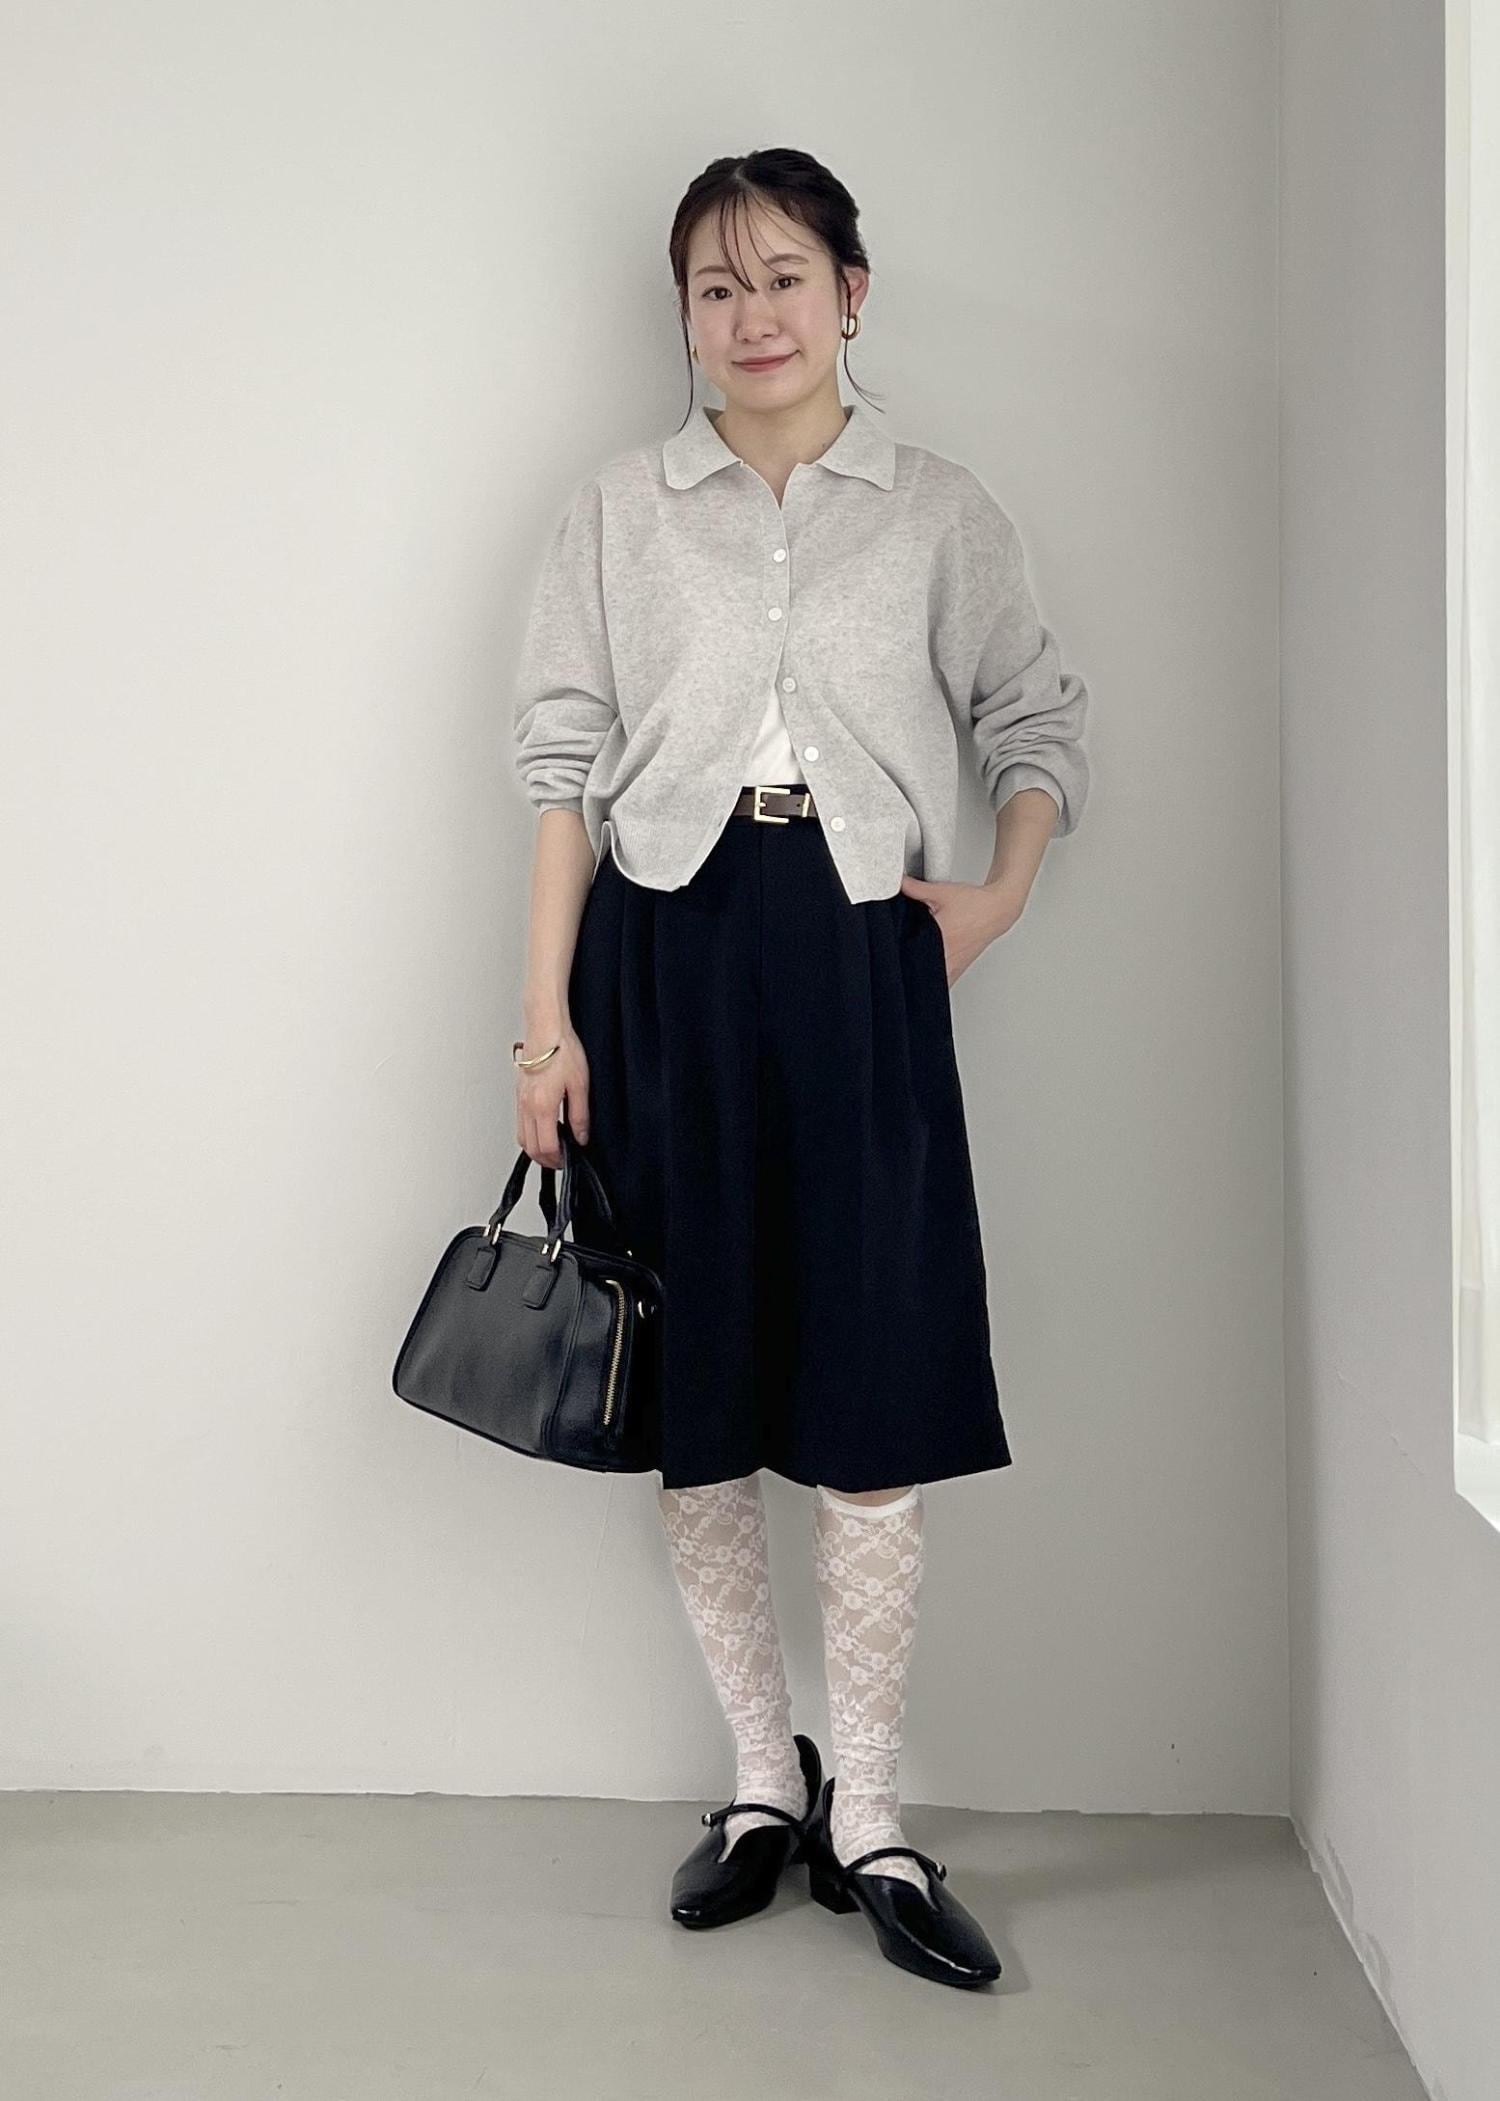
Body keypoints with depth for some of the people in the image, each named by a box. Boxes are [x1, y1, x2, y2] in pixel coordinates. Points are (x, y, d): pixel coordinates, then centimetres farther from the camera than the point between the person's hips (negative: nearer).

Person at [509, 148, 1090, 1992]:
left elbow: (1042, 725, 17)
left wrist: (999, 896, -1)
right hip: (664, 954, 1)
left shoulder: (941, 514, 9)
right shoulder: (614, 512, 9)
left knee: (872, 1390, -2)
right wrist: (546, 1016, -4)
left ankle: (866, 1813, 10)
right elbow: (563, 765, 4)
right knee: (694, 1391, 4)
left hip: (858, 959, 0)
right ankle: (763, 1779, 19)